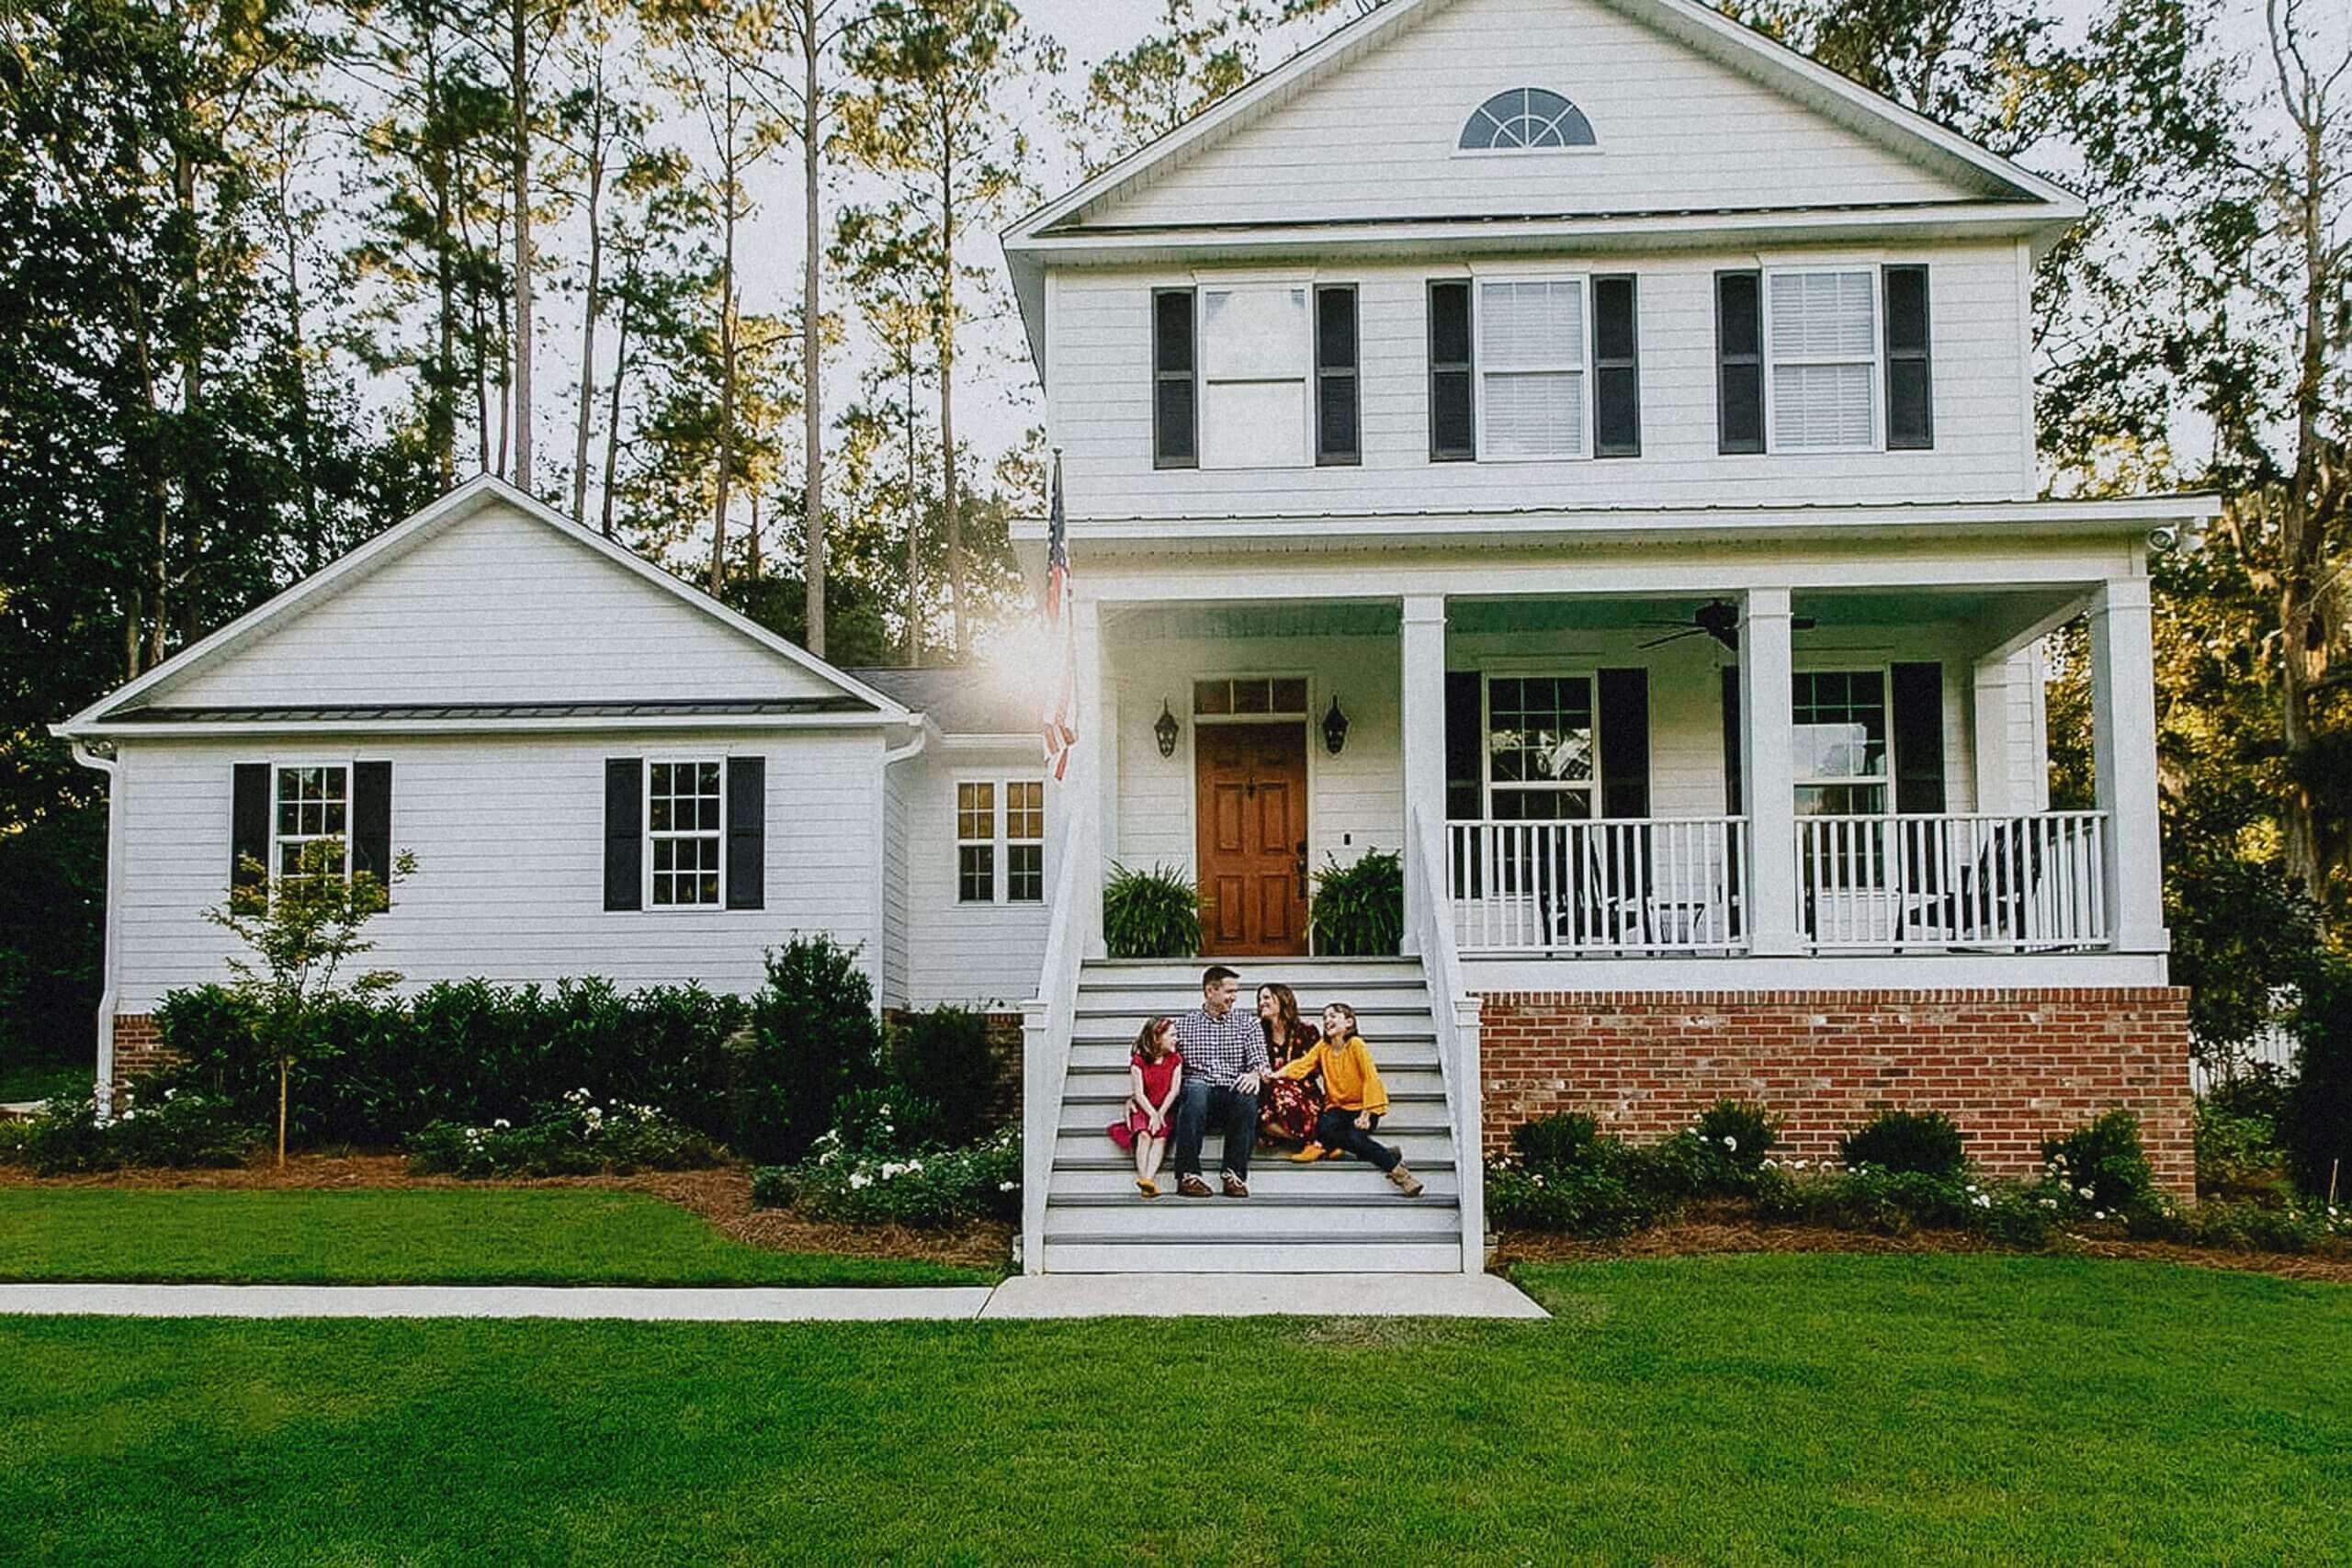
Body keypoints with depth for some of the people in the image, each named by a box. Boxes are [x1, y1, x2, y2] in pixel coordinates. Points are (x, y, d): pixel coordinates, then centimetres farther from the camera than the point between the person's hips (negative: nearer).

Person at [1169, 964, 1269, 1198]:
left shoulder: (1247, 1023, 19)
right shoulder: (1184, 1024, 16)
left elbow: (1259, 1059, 7)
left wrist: (1255, 1074, -18)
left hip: (1232, 1092, 1)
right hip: (1197, 1088, -1)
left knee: (1247, 1096, -34)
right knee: (1196, 1090, -37)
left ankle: (1234, 1174, -31)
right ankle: (1188, 1175, -35)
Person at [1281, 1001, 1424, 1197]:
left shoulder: (1356, 1045, -10)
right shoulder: (1323, 1046, 6)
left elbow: (1371, 1079, -14)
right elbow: (1302, 1065, -5)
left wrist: (1366, 1114, -21)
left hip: (1361, 1106, -5)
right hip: (1337, 1106, 5)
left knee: (1354, 1137, -31)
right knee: (1324, 1128, -27)